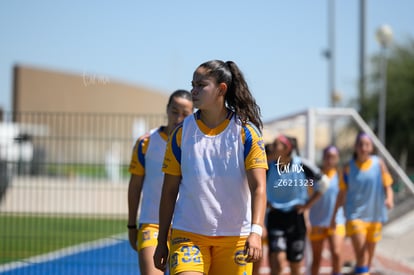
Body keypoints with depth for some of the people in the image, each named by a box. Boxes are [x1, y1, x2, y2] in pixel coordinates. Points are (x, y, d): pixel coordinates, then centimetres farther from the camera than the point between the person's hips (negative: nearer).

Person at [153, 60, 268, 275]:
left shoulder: (246, 132, -3)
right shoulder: (182, 133, 3)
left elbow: (258, 187, -10)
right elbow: (169, 190, 8)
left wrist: (256, 231, -24)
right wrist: (162, 242, 8)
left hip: (236, 236, 0)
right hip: (188, 234, 1)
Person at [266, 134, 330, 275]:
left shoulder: (302, 166, -8)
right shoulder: (269, 168, -3)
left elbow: (324, 182, 3)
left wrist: (308, 204, -1)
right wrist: (268, 203, 4)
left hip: (296, 216, 0)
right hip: (276, 217, 0)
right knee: (277, 261, -17)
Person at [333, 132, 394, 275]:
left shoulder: (379, 164, 0)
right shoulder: (349, 167, 1)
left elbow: (388, 187, 1)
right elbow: (342, 193, 10)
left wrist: (389, 199, -21)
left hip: (375, 216, 2)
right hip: (355, 216, -2)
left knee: (369, 256, 11)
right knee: (361, 255, -15)